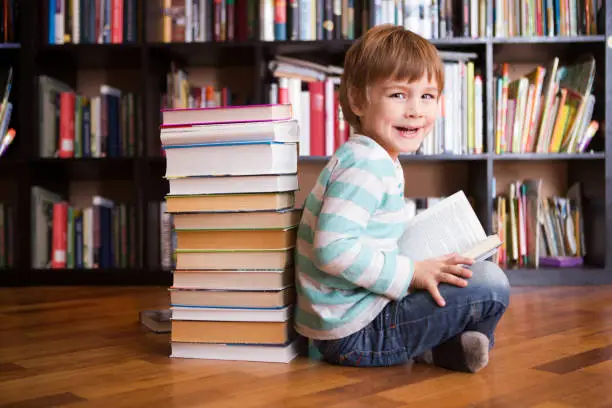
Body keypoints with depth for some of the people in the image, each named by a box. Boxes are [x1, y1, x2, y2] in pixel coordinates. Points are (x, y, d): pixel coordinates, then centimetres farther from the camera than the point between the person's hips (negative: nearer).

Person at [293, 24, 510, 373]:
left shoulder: (377, 160, 12)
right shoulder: (365, 165, -20)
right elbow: (333, 249, -30)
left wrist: (424, 265, 13)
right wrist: (411, 273, -22)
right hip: (353, 332, -10)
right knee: (491, 284, -15)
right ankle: (445, 351, 7)